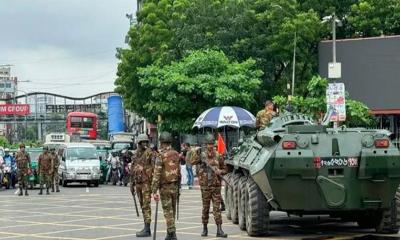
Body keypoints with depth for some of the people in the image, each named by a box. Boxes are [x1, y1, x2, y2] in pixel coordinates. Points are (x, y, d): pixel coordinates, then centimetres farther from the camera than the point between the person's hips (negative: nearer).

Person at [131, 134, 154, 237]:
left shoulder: (150, 153, -8)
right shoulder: (135, 155, 13)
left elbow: (155, 168, -12)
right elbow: (132, 170, 19)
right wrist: (132, 184, 17)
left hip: (147, 182, -7)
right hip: (138, 183, 7)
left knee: (146, 205, -10)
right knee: (142, 206, 10)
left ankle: (147, 229, -11)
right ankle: (146, 228, 16)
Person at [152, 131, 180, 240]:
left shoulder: (161, 155, -15)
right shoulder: (176, 154, 3)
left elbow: (157, 174, -18)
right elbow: (179, 171, 9)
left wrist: (154, 191, -18)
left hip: (165, 186, -5)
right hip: (175, 185, 5)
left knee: (168, 211, -2)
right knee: (172, 210, 15)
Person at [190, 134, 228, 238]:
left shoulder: (218, 156, 4)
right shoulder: (202, 155, 1)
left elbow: (224, 169, 13)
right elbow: (192, 162, -15)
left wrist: (220, 171, -8)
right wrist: (196, 152, -26)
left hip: (216, 186, 0)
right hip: (205, 186, 0)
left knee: (217, 208, -3)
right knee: (205, 208, 8)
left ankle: (219, 230, -6)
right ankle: (205, 228, 19)